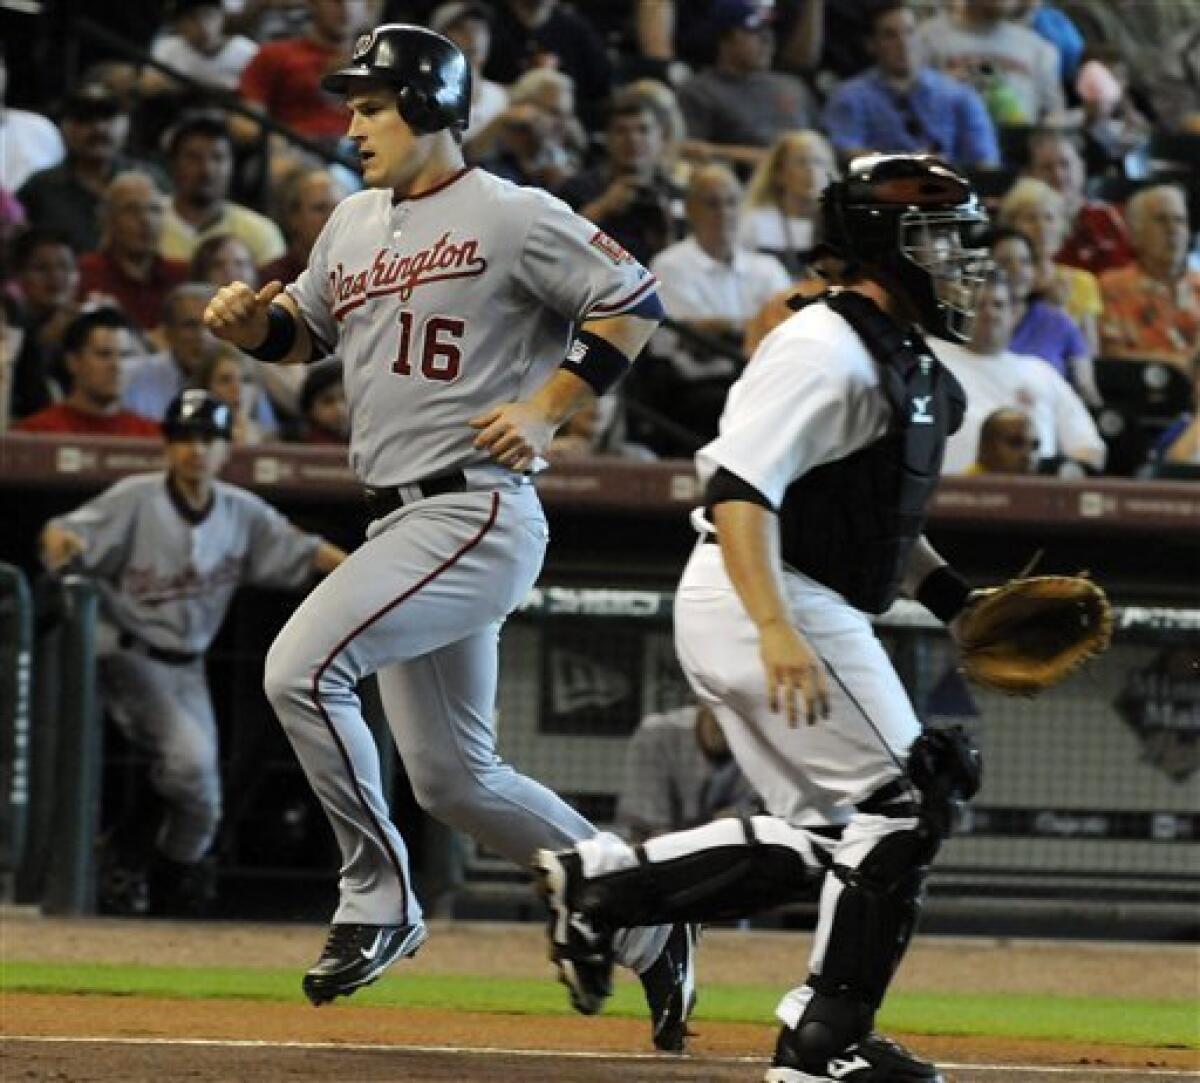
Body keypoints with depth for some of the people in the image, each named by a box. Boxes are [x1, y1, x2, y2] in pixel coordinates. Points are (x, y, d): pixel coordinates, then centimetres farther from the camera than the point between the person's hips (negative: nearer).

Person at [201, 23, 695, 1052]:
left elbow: (634, 302, -6)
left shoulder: (511, 216, -8)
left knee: (301, 666, -23)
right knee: (453, 778, 12)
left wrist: (543, 410, -13)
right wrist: (251, 319, 5)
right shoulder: (354, 223, 16)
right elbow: (305, 330, 27)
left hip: (476, 513, -9)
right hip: (401, 522, 9)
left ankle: (378, 898, -9)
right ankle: (642, 921, 25)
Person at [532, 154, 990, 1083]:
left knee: (825, 839, 12)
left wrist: (955, 598, 13)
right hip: (769, 599, -10)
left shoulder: (901, 360, 16)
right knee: (905, 804, -7)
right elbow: (739, 488, -26)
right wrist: (777, 632, -35)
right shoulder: (828, 348, -16)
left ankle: (602, 880, 11)